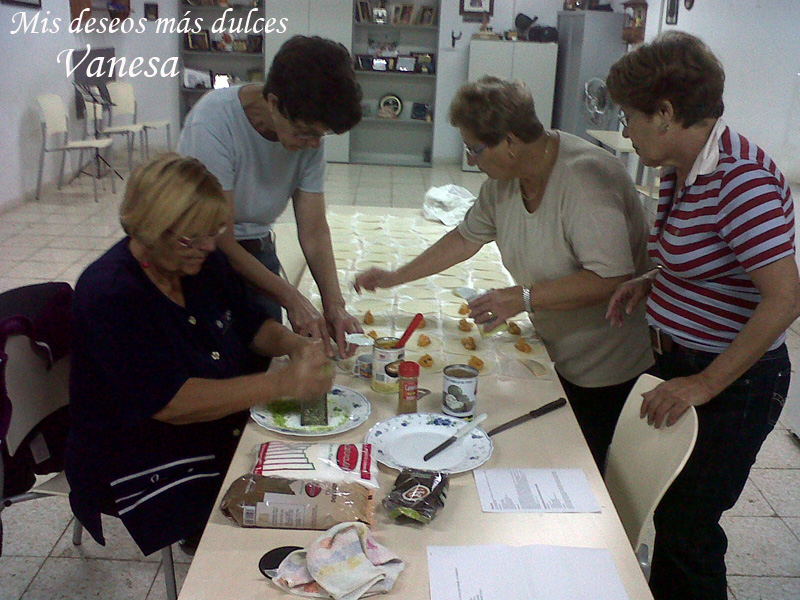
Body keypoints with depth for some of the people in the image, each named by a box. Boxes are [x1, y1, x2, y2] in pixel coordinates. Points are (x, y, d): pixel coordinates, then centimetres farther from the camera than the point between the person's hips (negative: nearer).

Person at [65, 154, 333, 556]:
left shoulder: (201, 263, 2)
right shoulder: (109, 295, -22)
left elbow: (252, 324, 13)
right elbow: (170, 402, -28)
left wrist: (296, 345, -10)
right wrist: (284, 382, -31)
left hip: (223, 431, 8)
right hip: (142, 470, -7)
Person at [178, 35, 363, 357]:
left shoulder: (308, 129, -13)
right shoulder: (213, 122, -28)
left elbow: (313, 230, -11)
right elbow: (220, 240, -25)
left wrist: (334, 305, -24)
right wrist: (291, 298, -27)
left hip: (257, 248, 4)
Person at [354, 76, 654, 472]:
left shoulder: (586, 179, -28)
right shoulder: (504, 179, -2)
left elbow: (612, 278, -32)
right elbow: (466, 238, 12)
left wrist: (524, 298, -29)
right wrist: (394, 277, 12)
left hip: (603, 360, -7)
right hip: (557, 350, 7)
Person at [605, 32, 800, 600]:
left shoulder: (741, 179, -25)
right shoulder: (681, 169, 3)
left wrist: (705, 384, -23)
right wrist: (652, 282, 1)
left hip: (733, 383, -9)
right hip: (683, 368, 9)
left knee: (686, 528, 5)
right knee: (668, 514, 22)